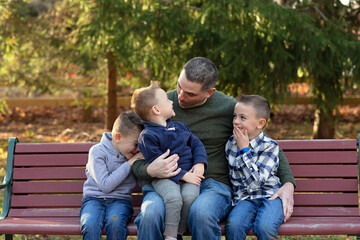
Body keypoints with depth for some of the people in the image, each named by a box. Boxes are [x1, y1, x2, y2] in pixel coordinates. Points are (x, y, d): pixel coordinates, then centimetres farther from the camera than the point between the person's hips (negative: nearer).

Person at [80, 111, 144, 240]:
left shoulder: (133, 154, 9)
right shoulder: (97, 151, -4)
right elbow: (106, 185, -13)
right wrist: (128, 164, -10)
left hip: (120, 200, 2)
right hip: (94, 198, -2)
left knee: (115, 222, -34)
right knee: (90, 225, -35)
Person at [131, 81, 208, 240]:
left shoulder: (180, 127, 19)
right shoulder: (147, 136, -4)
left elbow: (196, 144, 21)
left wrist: (200, 163, 0)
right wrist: (182, 175, -16)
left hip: (189, 175, 5)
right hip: (164, 178, -5)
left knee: (190, 196, -26)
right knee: (173, 197, -34)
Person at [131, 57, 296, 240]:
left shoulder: (229, 108, 2)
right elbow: (137, 160, 8)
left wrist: (288, 183, 0)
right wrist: (149, 171, -17)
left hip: (213, 184, -1)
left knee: (201, 213, -38)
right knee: (150, 214, -35)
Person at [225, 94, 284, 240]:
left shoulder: (270, 146, -5)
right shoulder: (230, 144, 10)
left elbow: (256, 181, -17)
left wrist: (244, 149, -14)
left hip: (270, 196, -3)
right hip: (244, 199, 3)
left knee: (264, 227, -33)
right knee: (233, 225, -29)